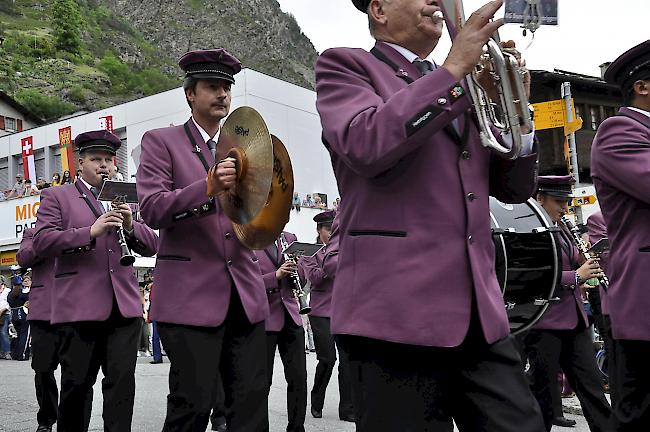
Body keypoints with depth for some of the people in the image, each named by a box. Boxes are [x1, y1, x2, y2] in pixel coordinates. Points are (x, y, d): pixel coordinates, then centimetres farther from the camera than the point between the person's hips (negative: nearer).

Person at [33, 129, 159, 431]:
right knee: (77, 383, 3)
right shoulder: (57, 197, 9)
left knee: (122, 381, -1)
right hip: (79, 306, -3)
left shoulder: (125, 200, 20)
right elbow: (41, 242, -6)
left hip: (124, 305, 3)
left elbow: (151, 246, 15)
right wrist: (91, 232, -17)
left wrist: (130, 227, -6)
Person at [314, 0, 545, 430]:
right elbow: (365, 144, -17)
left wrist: (514, 107, 4)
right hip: (399, 309, -6)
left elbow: (514, 188, 19)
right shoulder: (346, 66, 5)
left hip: (480, 312, 6)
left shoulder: (465, 86, 22)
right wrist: (454, 68, -12)